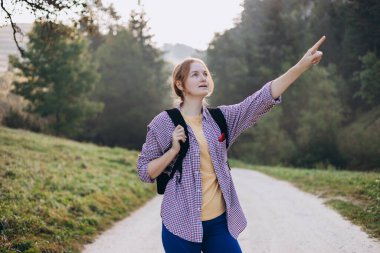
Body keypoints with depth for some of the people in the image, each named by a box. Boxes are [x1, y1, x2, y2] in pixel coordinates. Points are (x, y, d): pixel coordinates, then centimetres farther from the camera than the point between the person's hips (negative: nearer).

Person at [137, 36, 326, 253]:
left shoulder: (221, 118, 5)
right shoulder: (163, 123, -4)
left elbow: (262, 99, -6)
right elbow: (145, 172, 0)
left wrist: (302, 65, -15)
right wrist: (173, 150, -16)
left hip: (219, 222, 4)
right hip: (181, 223, -3)